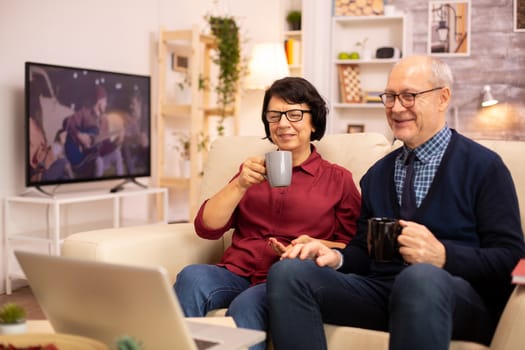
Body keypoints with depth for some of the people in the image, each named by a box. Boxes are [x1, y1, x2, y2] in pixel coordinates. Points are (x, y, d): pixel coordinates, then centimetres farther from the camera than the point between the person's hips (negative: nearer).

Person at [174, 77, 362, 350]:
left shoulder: (338, 179, 12)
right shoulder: (253, 170, 20)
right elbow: (206, 228, 9)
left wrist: (314, 246, -12)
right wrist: (240, 185, -5)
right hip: (236, 273, 3)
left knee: (246, 305, -36)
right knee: (192, 277, -31)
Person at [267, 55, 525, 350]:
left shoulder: (483, 167, 4)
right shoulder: (377, 174, 21)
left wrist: (442, 256, -21)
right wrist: (336, 258, -2)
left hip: (460, 299, -5)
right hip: (380, 290, 5)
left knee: (421, 278, -41)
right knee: (288, 272, -19)